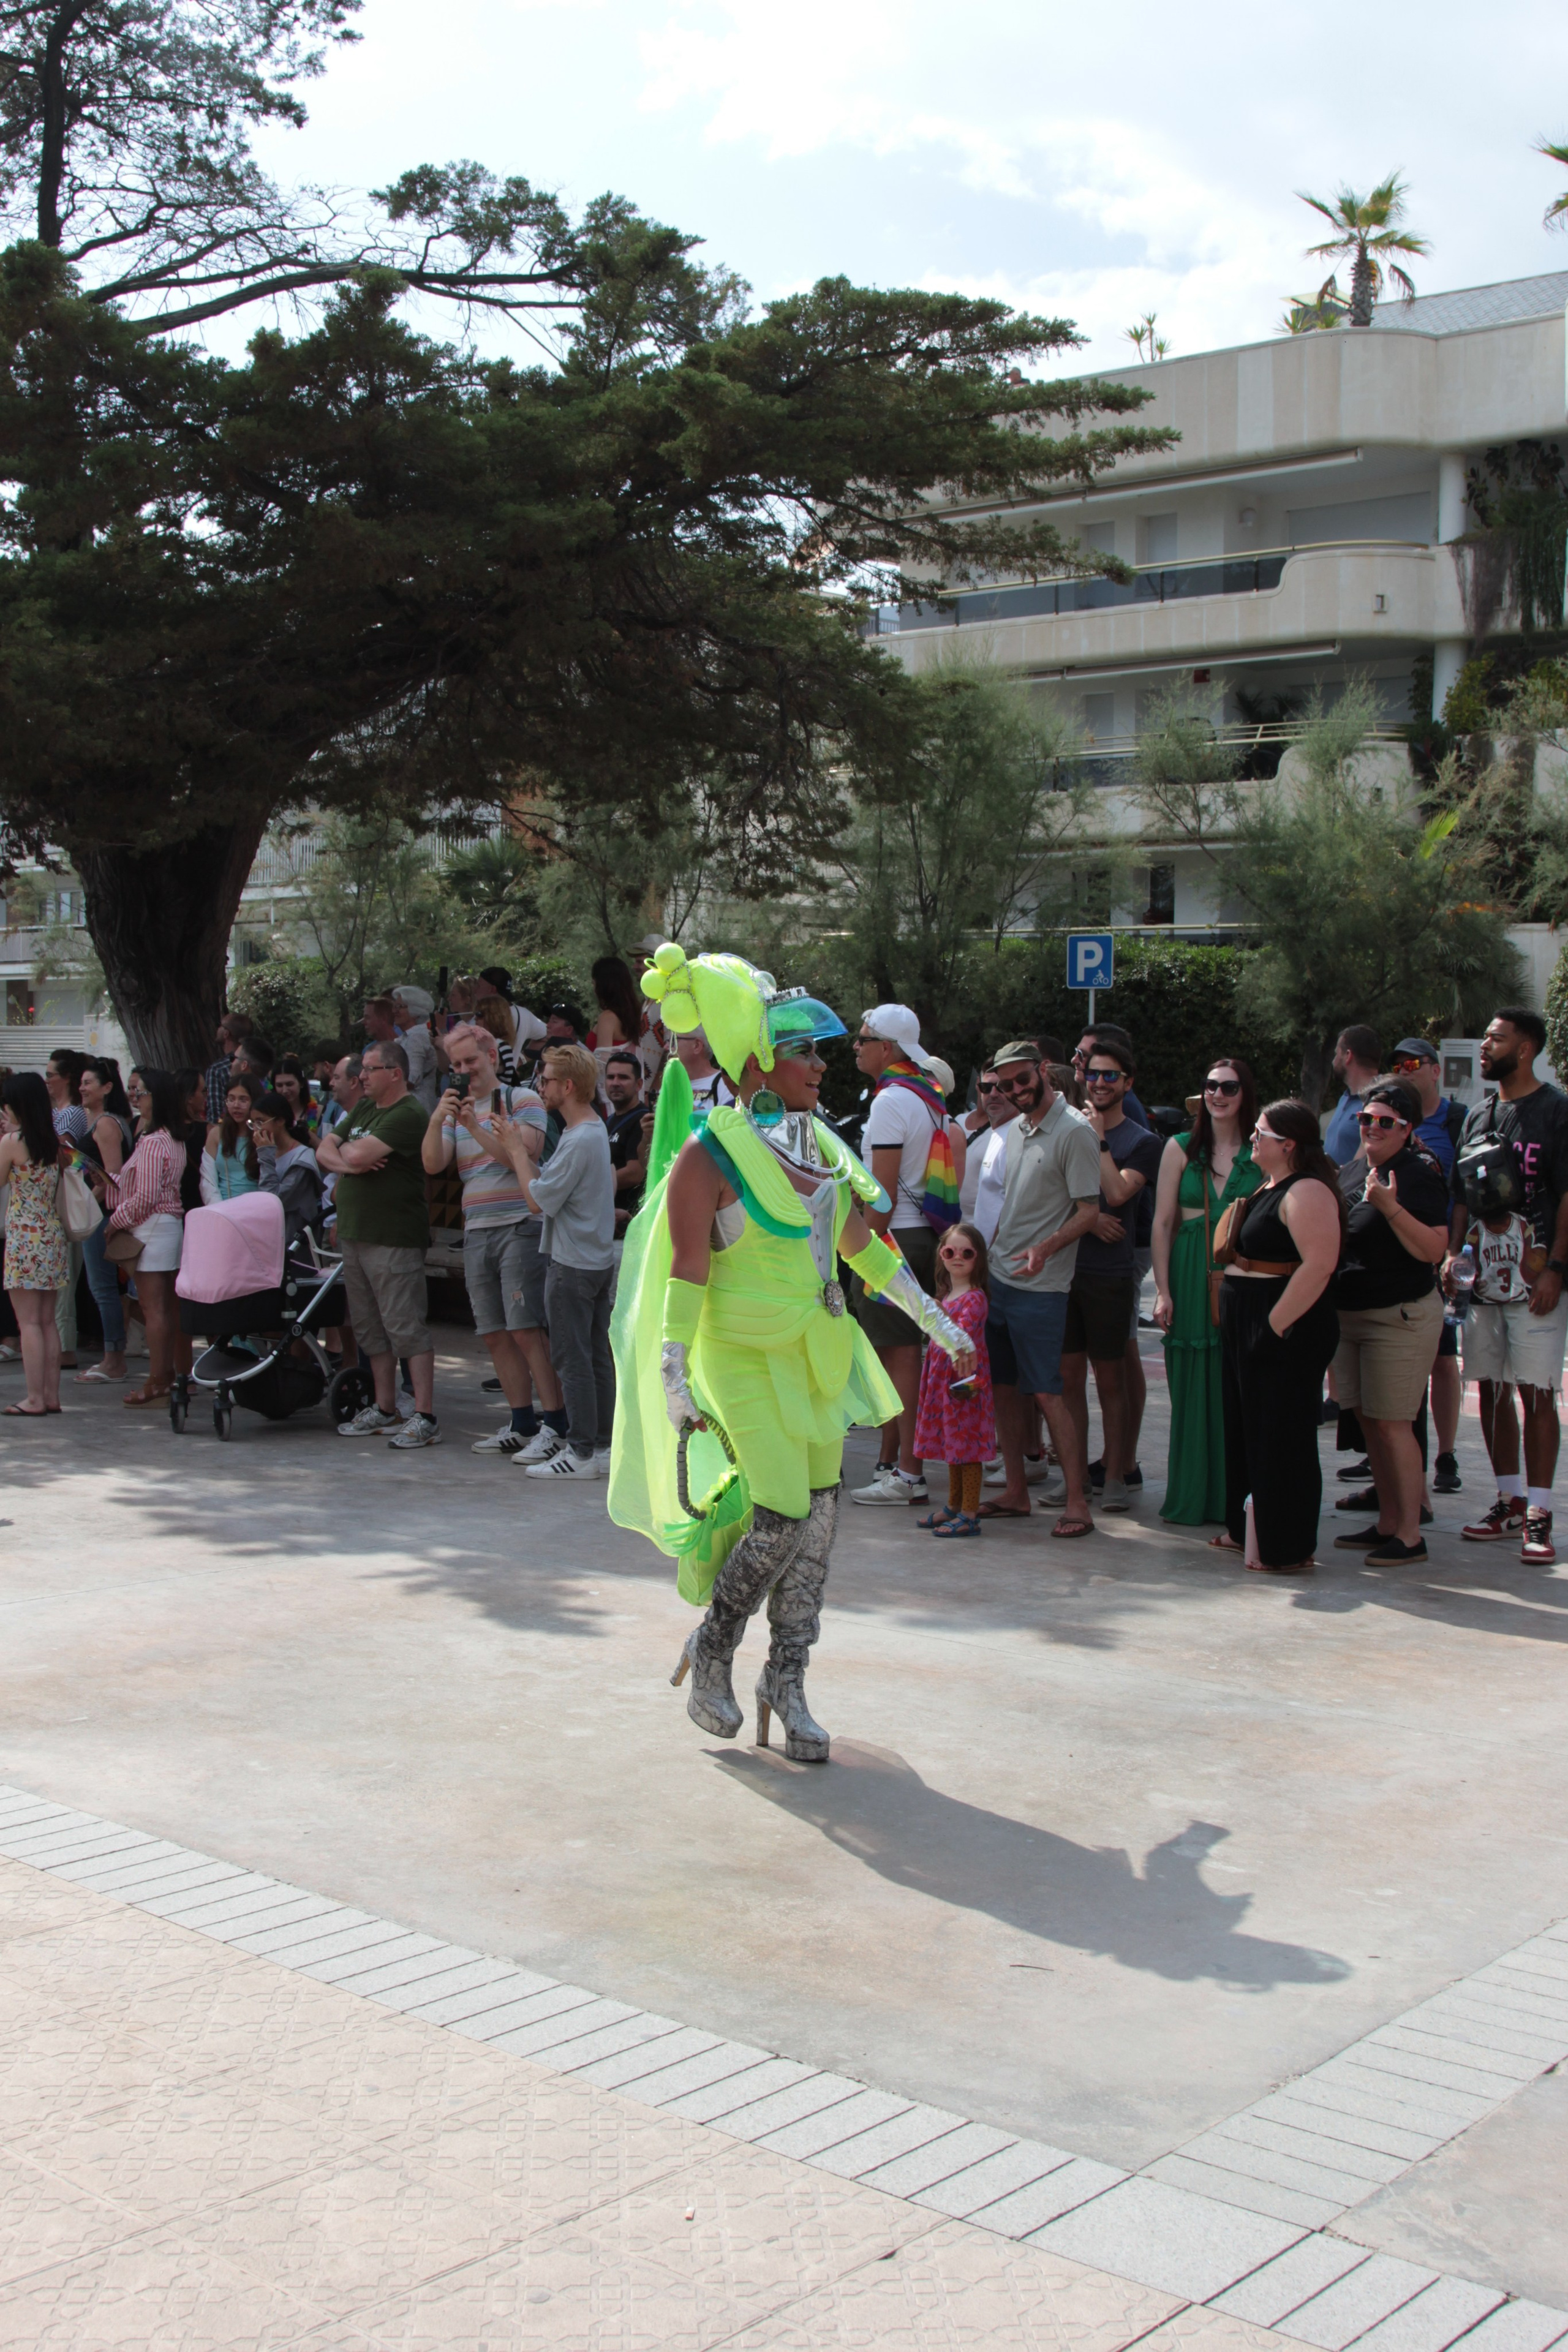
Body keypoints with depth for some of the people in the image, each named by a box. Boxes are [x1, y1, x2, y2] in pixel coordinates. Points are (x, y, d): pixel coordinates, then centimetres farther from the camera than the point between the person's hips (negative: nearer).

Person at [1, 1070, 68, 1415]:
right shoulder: (55, 1141, 6)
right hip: (54, 1235, 6)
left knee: (29, 1322, -2)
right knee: (48, 1321, 11)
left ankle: (35, 1398, -3)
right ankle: (51, 1395, 13)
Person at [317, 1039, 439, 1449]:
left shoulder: (407, 1115, -12)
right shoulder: (364, 1111, 18)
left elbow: (357, 1155, -22)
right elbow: (324, 1153, 13)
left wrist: (344, 1150, 1)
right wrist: (348, 1164, -8)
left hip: (394, 1240, -9)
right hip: (354, 1234, 10)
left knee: (406, 1327, -9)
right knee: (370, 1327, 14)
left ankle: (425, 1418, -8)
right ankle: (384, 1410, 23)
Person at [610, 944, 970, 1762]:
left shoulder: (819, 1143, 9)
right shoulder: (710, 1153, -12)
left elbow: (864, 1247, 18)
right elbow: (685, 1272, -13)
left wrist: (938, 1324, 21)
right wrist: (674, 1376, -16)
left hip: (818, 1351, 7)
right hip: (743, 1355, -7)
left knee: (819, 1515, 5)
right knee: (781, 1515, -11)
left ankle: (785, 1678, 19)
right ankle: (710, 1653, 13)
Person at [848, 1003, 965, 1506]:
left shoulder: (891, 1101, -13)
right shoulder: (928, 1097, 15)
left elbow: (884, 1189, -18)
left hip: (895, 1236, -9)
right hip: (924, 1235, 9)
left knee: (899, 1354, -7)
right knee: (899, 1354, 13)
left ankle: (908, 1475, -5)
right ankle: (890, 1461, 20)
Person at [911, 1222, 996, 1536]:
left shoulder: (975, 1298, -13)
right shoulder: (946, 1295, 13)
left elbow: (963, 1336, -26)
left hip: (965, 1380, -9)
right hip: (943, 1377, 9)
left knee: (966, 1444, -5)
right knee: (952, 1443, 15)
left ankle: (970, 1515, -2)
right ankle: (953, 1506, 25)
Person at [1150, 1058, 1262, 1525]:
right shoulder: (1181, 1148, 6)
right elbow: (1163, 1223, 4)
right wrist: (1162, 1289, -3)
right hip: (1193, 1280, 0)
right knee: (1193, 1390, 2)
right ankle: (1190, 1498, 12)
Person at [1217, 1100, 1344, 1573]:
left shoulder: (1306, 1192, -17)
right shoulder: (1268, 1187, 16)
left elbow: (1319, 1264, -27)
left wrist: (1277, 1324, -25)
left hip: (1285, 1334, -11)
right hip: (1247, 1327, 11)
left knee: (1282, 1439, -5)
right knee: (1246, 1429, 18)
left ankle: (1290, 1551, 2)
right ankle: (1246, 1531, 30)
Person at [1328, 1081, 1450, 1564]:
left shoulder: (1418, 1174, -12)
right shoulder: (1358, 1170, 12)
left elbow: (1433, 1250, -20)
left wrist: (1391, 1208, -28)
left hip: (1400, 1316, -8)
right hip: (1352, 1314, 8)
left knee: (1390, 1422, -7)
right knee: (1367, 1418, 10)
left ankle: (1410, 1534, 0)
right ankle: (1387, 1523, 19)